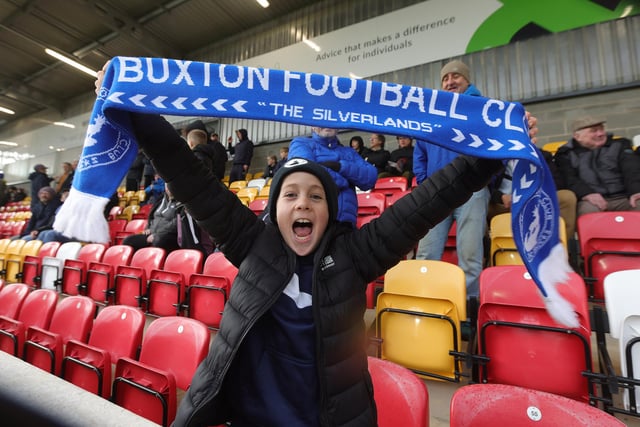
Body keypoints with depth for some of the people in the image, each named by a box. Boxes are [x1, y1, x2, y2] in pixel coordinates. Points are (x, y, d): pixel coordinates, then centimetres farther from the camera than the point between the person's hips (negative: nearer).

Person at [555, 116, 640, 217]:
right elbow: (569, 179, -4)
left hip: (623, 198, 3)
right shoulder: (566, 154, 11)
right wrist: (586, 194, -26)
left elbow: (632, 169, 5)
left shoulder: (619, 145, 21)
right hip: (592, 200, -3)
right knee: (588, 210, -37)